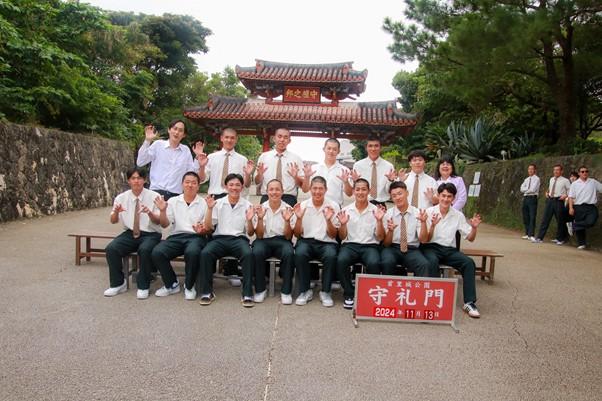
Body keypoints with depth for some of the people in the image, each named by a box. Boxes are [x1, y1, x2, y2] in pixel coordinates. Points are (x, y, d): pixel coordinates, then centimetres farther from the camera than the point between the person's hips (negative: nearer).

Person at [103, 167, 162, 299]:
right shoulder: (121, 198, 3)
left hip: (150, 235, -3)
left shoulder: (154, 196, -5)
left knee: (144, 250, -34)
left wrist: (149, 213, -30)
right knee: (111, 248, -21)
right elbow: (113, 221, 4)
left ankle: (143, 286, -14)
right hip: (130, 233, 4)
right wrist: (116, 212, -19)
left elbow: (158, 221, -8)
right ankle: (118, 283, -1)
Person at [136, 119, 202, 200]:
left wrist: (198, 157, 1)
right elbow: (140, 162, -2)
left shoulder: (186, 150, 12)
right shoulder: (158, 144, 5)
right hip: (157, 191, -2)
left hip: (176, 194, 2)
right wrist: (147, 141, -6)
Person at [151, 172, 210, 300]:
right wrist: (162, 211, -8)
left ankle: (189, 286, -10)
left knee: (192, 252, -36)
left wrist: (202, 231, -18)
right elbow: (164, 225, 10)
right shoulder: (173, 201, 13)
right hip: (176, 236, 3)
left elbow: (208, 229, 5)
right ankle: (171, 284, -2)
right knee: (157, 252, -24)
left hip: (196, 237, -3)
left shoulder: (204, 203, 7)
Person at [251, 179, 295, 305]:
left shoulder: (288, 209, 0)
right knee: (257, 252, -33)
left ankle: (286, 291, -17)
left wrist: (287, 221, -19)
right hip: (264, 240, 0)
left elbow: (288, 237, -3)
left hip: (281, 240, 0)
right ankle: (260, 289, -13)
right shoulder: (260, 208, 0)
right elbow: (259, 236, -3)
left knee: (289, 253, -33)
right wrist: (260, 219, -19)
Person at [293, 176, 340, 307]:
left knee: (331, 256, -33)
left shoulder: (333, 206, 2)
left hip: (326, 243, -1)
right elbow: (297, 234, 5)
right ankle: (305, 291, -12)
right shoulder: (302, 206, 5)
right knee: (300, 253, -32)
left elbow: (333, 235, 1)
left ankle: (325, 292, -12)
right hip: (306, 241, 1)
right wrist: (299, 218, -13)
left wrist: (328, 220, -17)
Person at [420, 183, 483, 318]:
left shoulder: (458, 215, 7)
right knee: (433, 261, -36)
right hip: (431, 248, -3)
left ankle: (469, 302, -17)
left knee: (469, 262, -23)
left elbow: (470, 238, 10)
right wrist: (433, 225, -22)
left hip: (449, 249, 3)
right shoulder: (429, 212, -2)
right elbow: (424, 240, -5)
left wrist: (474, 228, -11)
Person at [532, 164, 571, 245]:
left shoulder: (565, 181, -3)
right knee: (545, 219, 1)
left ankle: (559, 239, 23)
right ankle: (539, 238, 1)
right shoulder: (551, 179, 13)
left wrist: (565, 195, -17)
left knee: (560, 221, 7)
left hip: (558, 201, -4)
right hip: (550, 200, 4)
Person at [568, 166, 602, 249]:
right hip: (579, 207, 0)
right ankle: (581, 243, 15)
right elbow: (571, 197, 3)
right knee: (580, 228, 3)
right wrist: (571, 208, -7)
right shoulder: (574, 184, 8)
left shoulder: (593, 182, 11)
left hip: (591, 207, 0)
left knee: (590, 222, -27)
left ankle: (574, 226, -7)